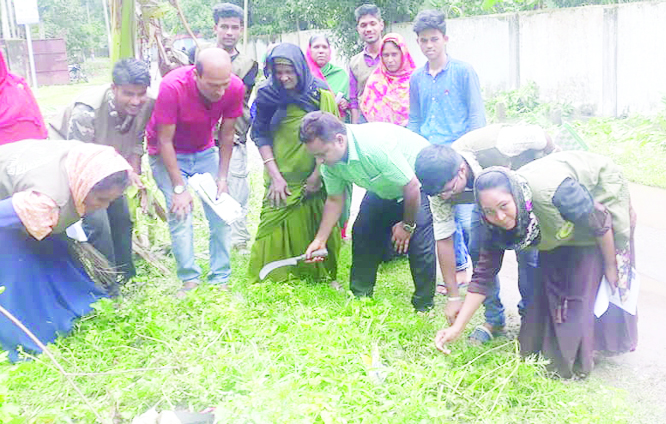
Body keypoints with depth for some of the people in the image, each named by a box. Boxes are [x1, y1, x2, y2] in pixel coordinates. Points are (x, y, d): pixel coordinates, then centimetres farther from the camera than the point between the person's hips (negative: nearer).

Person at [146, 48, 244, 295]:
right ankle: (189, 280, -4)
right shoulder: (172, 87, -32)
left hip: (204, 151, 4)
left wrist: (222, 178, -9)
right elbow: (165, 141, -24)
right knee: (180, 214, -16)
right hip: (168, 153, -3)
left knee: (221, 213, -5)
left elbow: (226, 135, -7)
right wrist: (179, 188, -24)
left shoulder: (235, 88, -21)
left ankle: (220, 280, 4)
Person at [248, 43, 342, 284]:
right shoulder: (268, 94, -1)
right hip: (281, 177, 1)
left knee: (315, 226, 3)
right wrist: (274, 175, -8)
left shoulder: (320, 94, -5)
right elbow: (260, 134, -1)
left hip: (313, 178, 0)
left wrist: (317, 174, -9)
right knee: (276, 226, -1)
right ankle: (270, 277, 13)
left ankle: (320, 276, 19)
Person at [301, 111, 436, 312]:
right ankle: (360, 296, 17)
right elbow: (335, 199, -1)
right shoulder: (330, 160, -17)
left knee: (419, 241, -19)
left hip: (421, 181, -7)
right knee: (362, 231, 1)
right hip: (386, 188, 7)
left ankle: (423, 306, -2)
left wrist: (407, 226, -18)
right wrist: (320, 240, -5)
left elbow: (412, 187, -32)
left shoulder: (376, 146, -42)